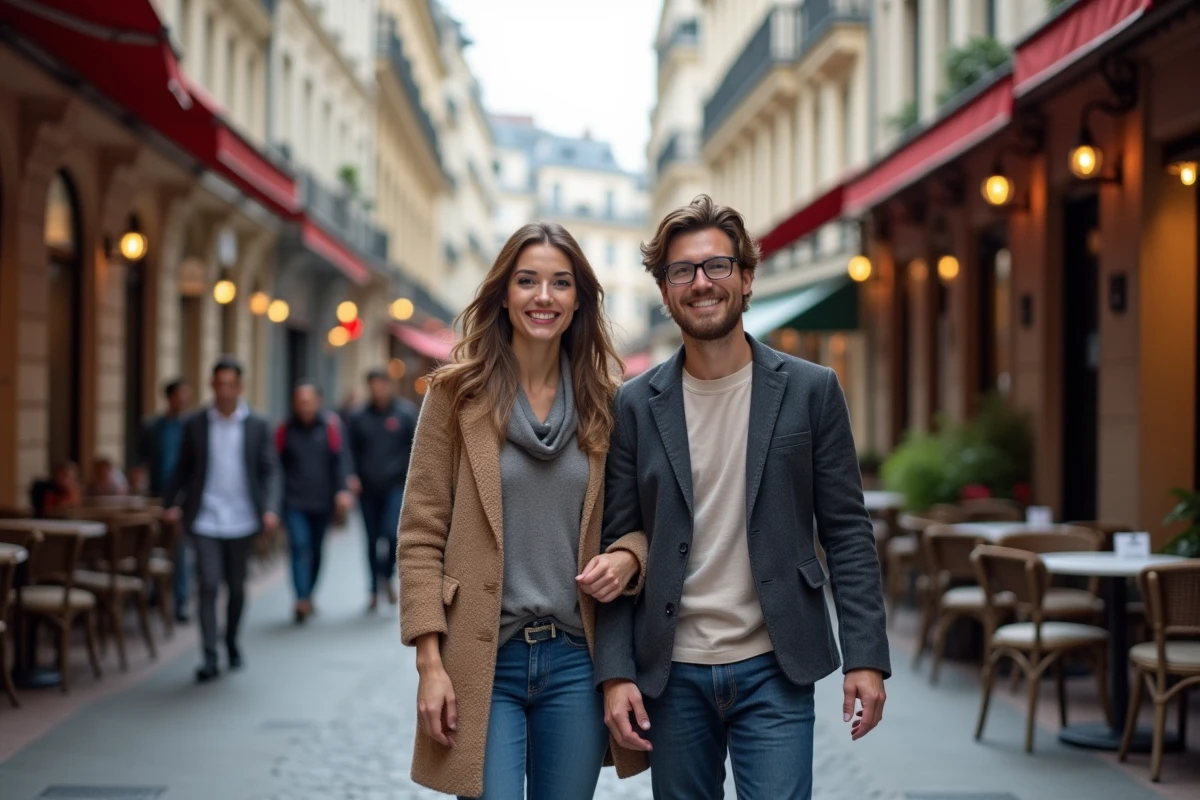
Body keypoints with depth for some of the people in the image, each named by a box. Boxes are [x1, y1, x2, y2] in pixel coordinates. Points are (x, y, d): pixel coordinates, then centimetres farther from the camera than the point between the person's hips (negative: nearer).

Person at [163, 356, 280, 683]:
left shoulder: (257, 426, 2)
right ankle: (209, 656, -8)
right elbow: (183, 468, 7)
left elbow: (269, 470, 1)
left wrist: (270, 508, -12)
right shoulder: (195, 425, 3)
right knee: (208, 585, -9)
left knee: (236, 587, 12)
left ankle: (232, 642, 34)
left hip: (242, 520, 1)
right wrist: (172, 502, -5)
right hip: (205, 519, -1)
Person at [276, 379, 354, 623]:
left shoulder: (330, 425, -2)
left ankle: (308, 596, 30)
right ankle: (302, 599, -22)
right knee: (300, 547, -15)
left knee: (316, 550, 13)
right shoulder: (285, 429, 0)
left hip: (322, 502, 1)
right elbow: (277, 464, 2)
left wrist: (342, 489, -19)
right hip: (295, 502, -1)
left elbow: (340, 459, -7)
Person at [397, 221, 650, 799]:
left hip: (577, 659, 3)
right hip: (482, 660, -3)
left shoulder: (604, 402, 7)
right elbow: (421, 535, -2)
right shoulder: (457, 394, -1)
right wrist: (430, 660, -10)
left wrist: (627, 556, -8)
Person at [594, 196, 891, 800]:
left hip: (773, 670, -1)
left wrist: (865, 658, -6)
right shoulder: (637, 405, 3)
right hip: (671, 673, 2)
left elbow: (847, 532, 1)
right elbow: (617, 544, 3)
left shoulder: (810, 390, 1)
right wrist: (615, 672, -4)